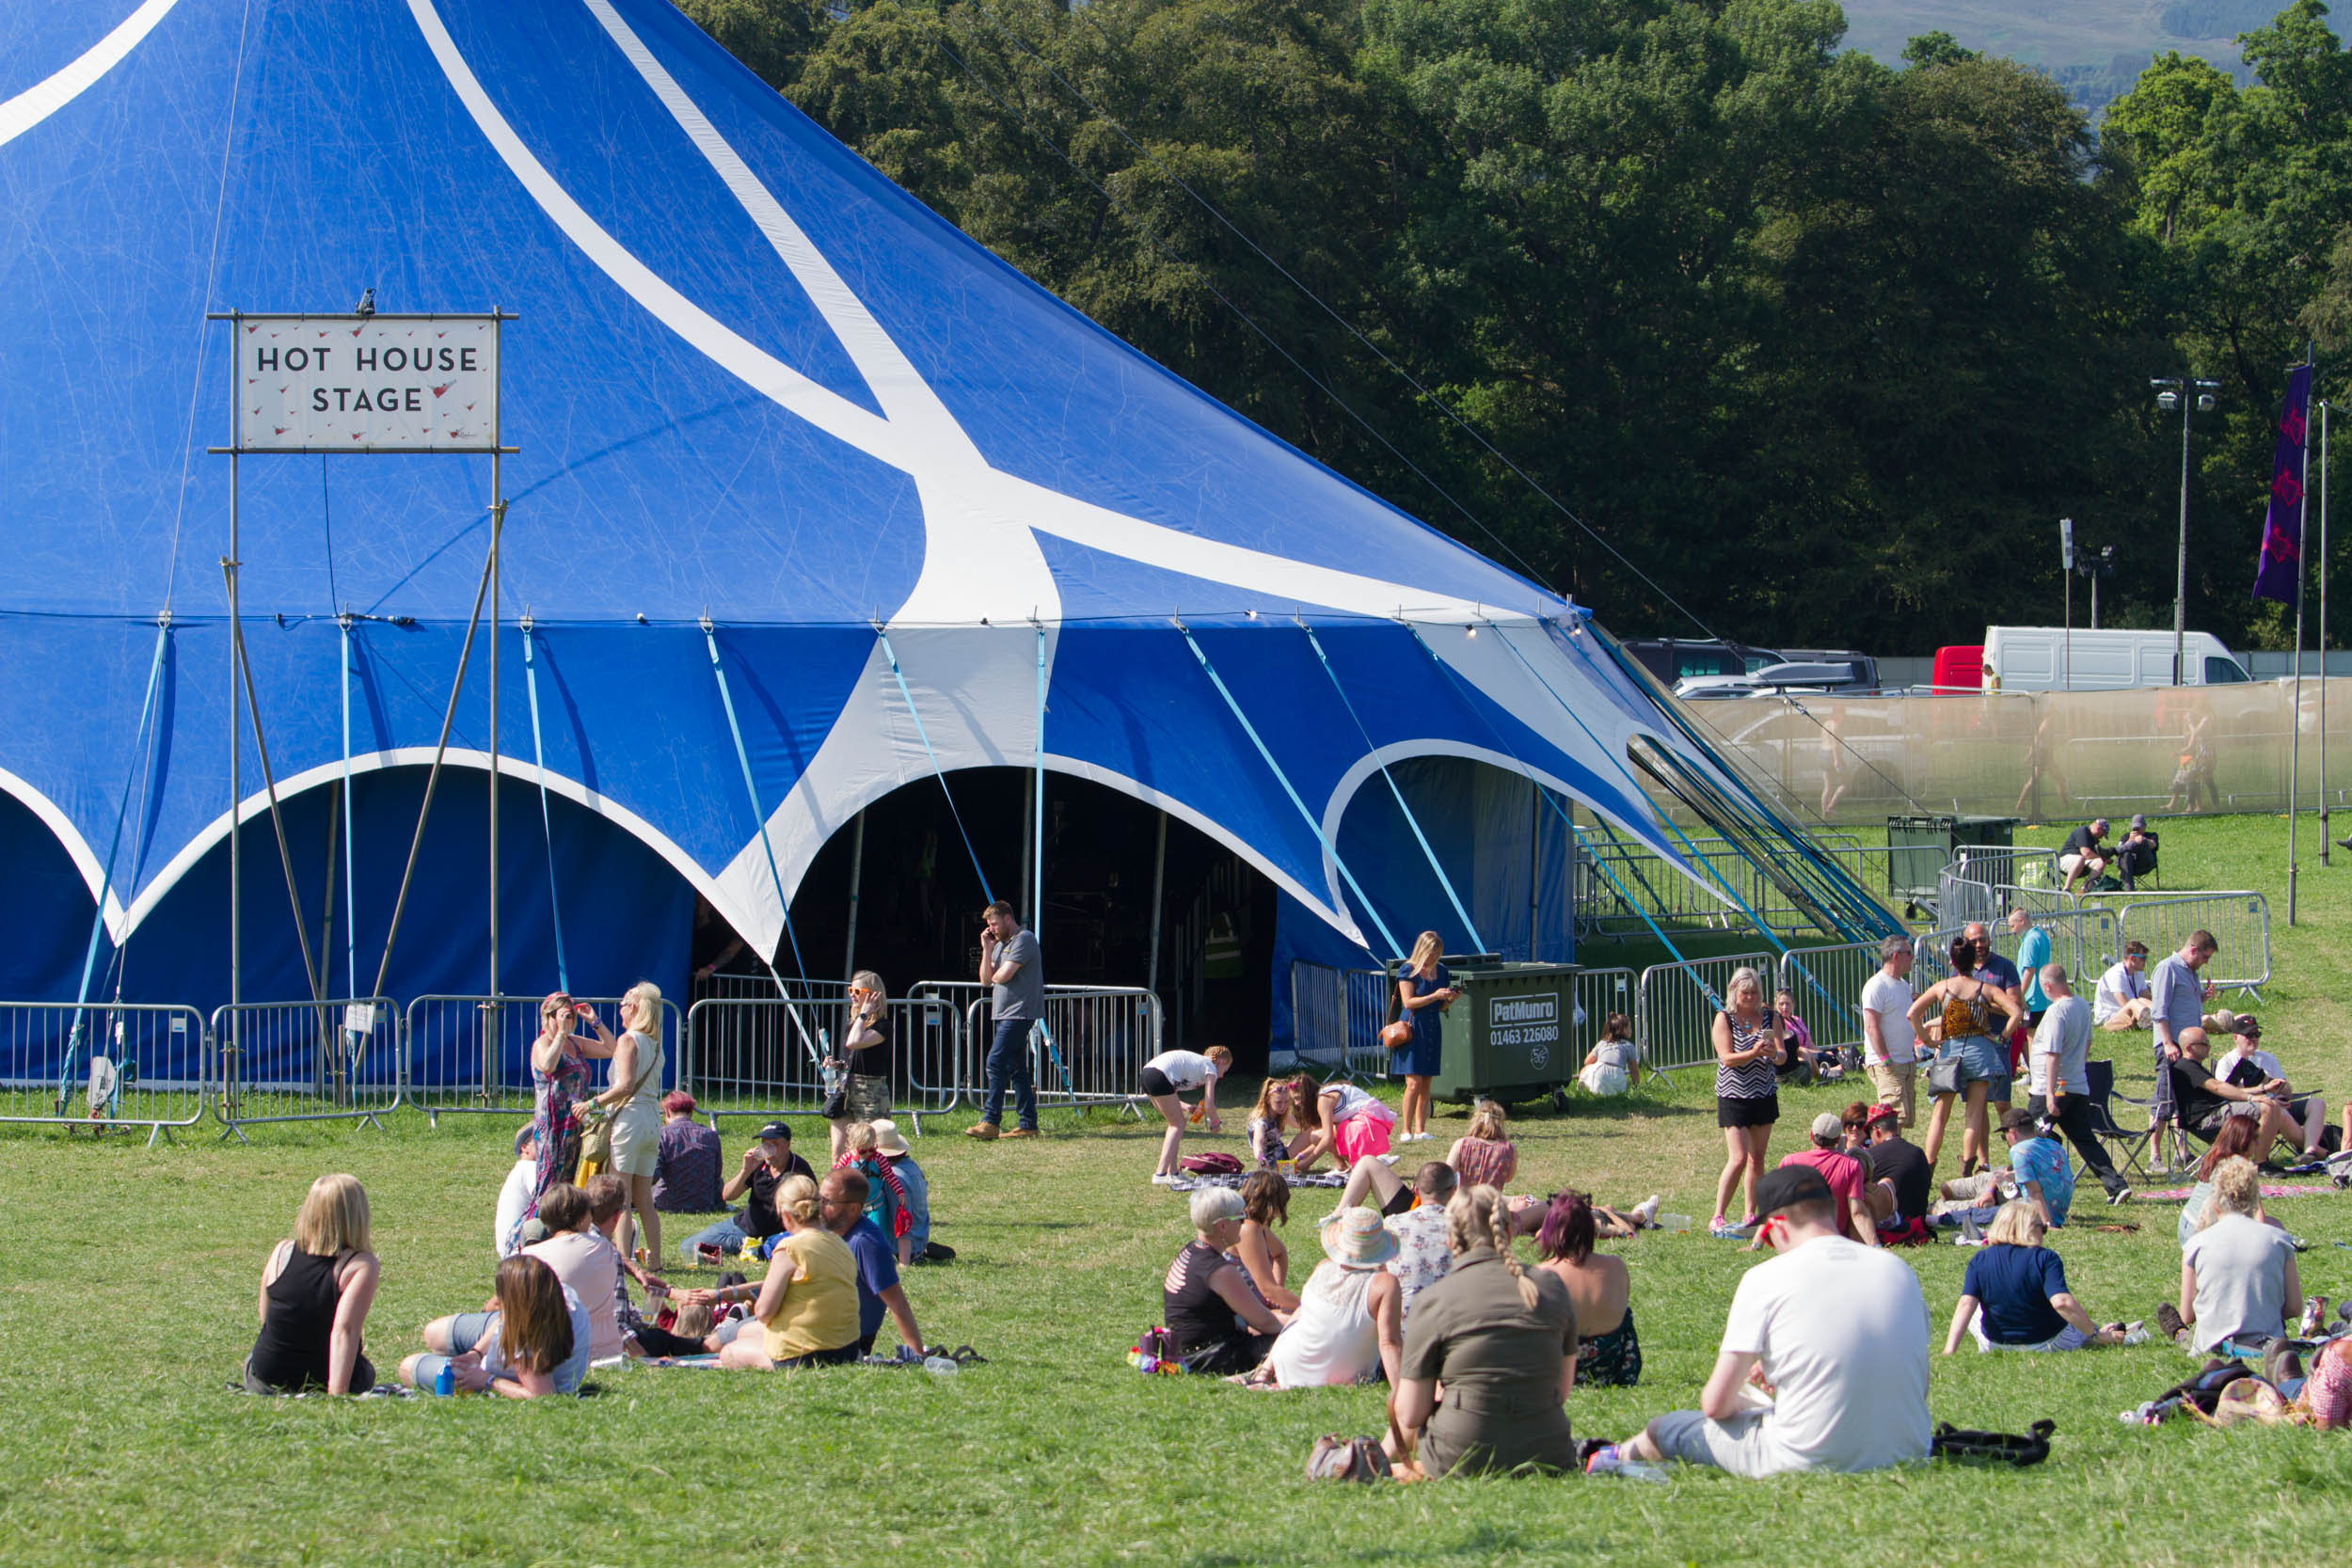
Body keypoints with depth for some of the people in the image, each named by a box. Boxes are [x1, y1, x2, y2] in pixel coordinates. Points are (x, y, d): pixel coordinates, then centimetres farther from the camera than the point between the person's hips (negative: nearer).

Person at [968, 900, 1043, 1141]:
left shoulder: (1024, 939, -10)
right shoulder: (1000, 944, 20)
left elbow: (1004, 975, -18)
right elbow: (986, 979, 14)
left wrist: (994, 976, 4)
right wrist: (987, 950, 5)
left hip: (1020, 1011, -10)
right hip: (1003, 1013, 10)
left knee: (996, 1062, -16)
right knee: (1016, 1069, 9)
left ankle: (990, 1122, -19)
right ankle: (1028, 1125, 10)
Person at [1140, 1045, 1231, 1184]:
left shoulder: (1198, 1061, 32)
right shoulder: (1211, 1068, 8)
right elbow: (1209, 1105, 1)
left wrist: (1184, 1107, 22)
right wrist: (1216, 1122, 19)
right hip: (1159, 1077, -9)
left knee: (1176, 1123, 19)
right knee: (1178, 1124, 1)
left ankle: (1172, 1172, 18)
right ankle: (1160, 1174, -8)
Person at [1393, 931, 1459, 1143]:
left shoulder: (1441, 972, 11)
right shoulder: (1408, 971, -6)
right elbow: (1408, 1002, -13)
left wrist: (1450, 999, -5)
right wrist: (1434, 996, -20)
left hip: (1433, 1030, 6)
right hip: (1412, 1029, -6)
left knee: (1426, 1083, 6)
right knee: (1414, 1083, -11)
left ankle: (1420, 1130, 9)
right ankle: (1406, 1131, -7)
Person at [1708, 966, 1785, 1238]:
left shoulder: (1769, 1017, 5)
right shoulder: (1725, 1019, -5)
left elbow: (1782, 1054, -1)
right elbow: (1727, 1057, -14)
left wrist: (1774, 1053, -25)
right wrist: (1754, 1053, -30)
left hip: (1764, 1095, 4)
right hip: (1734, 1096, -4)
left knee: (1757, 1158, 8)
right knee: (1738, 1158, -13)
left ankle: (1751, 1215, 17)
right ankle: (1717, 1219, -8)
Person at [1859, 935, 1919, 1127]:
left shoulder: (1903, 985, 16)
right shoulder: (1877, 986, -13)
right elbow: (1872, 1027, -19)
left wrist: (1913, 1055, 22)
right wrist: (1885, 1060, -23)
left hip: (1907, 1062, 9)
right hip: (1886, 1065, -9)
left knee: (1908, 1118, 8)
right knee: (1897, 1116, -17)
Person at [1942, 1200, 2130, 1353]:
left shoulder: (1980, 1261, -9)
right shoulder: (2045, 1259, -19)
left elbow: (1966, 1305, -17)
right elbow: (2061, 1302, -30)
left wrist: (1949, 1351, -20)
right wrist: (2097, 1335, -22)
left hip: (1995, 1345, 3)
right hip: (2046, 1344, -3)